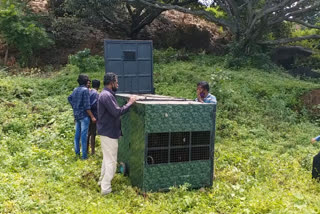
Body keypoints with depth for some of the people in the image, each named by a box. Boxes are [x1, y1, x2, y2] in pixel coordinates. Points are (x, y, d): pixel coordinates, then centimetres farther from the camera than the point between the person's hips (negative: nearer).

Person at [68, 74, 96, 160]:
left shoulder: (75, 90, 7)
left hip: (76, 115, 8)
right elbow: (86, 106, -19)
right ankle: (84, 155, 1)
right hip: (84, 116, -8)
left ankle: (77, 152, 27)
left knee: (77, 134, 16)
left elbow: (69, 98, 22)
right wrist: (92, 117, -14)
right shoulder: (85, 90, -16)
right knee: (83, 136, -3)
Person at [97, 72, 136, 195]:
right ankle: (106, 188, 1)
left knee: (107, 158, 22)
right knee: (111, 161, -4)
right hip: (108, 133, -11)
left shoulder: (107, 94, 14)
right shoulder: (106, 95, -21)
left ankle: (102, 181, 34)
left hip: (107, 131, 11)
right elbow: (117, 112, -26)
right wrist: (129, 103, -18)